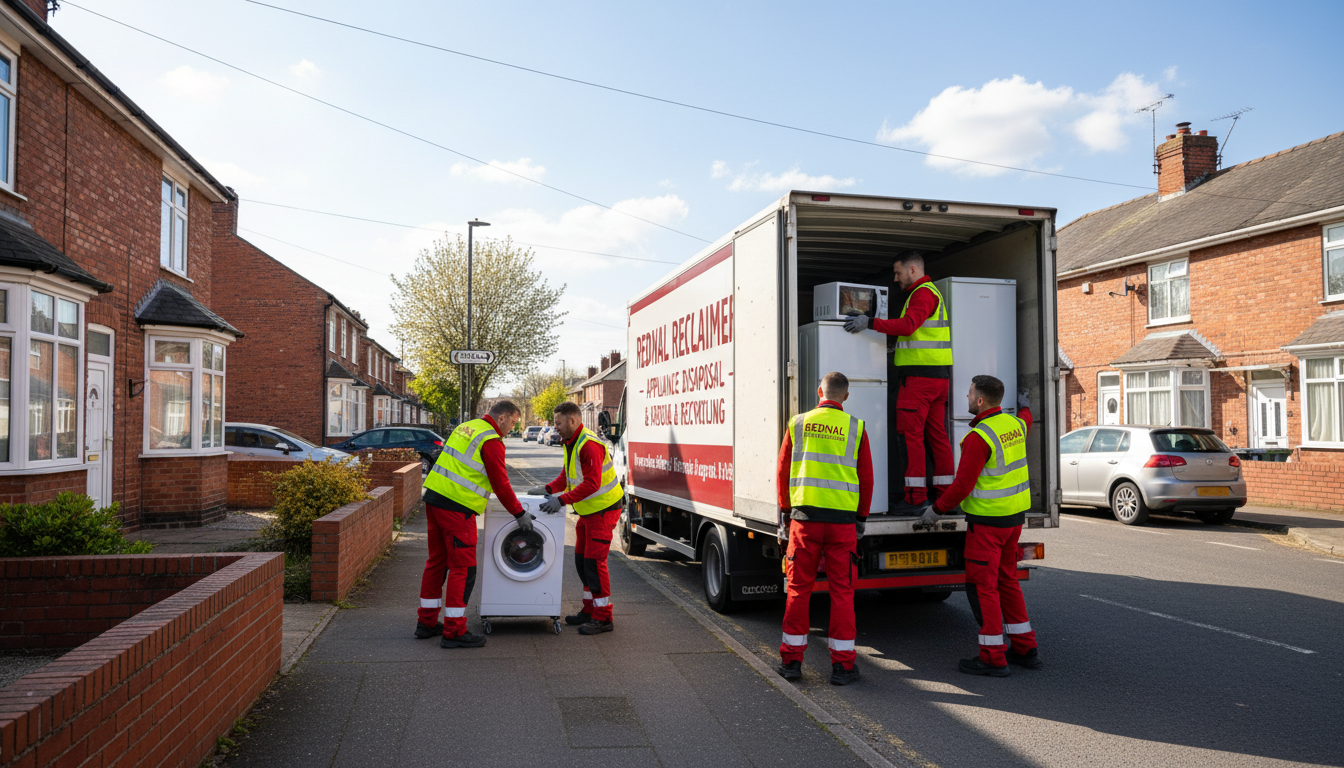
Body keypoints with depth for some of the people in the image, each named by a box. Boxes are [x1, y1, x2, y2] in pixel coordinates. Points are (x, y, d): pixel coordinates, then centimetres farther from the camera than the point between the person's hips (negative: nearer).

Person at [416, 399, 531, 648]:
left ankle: (427, 622, 27)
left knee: (436, 562, 18)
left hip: (435, 497, 10)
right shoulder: (491, 441, -11)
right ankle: (454, 632, 2)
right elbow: (501, 484, -10)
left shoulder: (467, 427, 17)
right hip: (456, 507, -10)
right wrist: (520, 514, 0)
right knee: (463, 569, -2)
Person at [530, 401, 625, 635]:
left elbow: (591, 483, -29)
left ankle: (603, 618, 1)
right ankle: (589, 610, 26)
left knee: (594, 561, -8)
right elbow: (568, 474, 18)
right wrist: (549, 489, 5)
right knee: (582, 560, 15)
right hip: (587, 511, 10)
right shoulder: (571, 443, 9)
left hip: (603, 509, -10)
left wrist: (562, 500, -30)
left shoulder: (590, 445, -24)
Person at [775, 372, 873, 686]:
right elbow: (866, 479, 5)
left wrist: (787, 511, 18)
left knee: (798, 588, 9)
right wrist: (861, 519, 16)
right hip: (842, 519, -1)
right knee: (842, 591, 6)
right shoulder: (855, 428, 2)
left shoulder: (798, 424, 4)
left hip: (804, 517, 1)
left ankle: (791, 660, 15)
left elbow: (783, 472, 8)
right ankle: (842, 664, 11)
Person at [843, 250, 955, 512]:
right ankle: (946, 496, 12)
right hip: (939, 375, 10)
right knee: (937, 435, 9)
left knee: (910, 434, -8)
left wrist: (870, 322, -24)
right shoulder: (932, 292, 25)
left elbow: (907, 325, -24)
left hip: (919, 374, -10)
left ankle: (915, 498, -8)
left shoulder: (923, 293, -8)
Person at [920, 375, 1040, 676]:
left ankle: (993, 658, 2)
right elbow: (1025, 422, 33)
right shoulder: (1013, 424, 5)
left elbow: (963, 485, -21)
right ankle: (1025, 649, 23)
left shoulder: (979, 437, -21)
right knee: (1006, 580, 18)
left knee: (981, 585, -2)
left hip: (987, 520, -9)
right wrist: (1024, 407, 55)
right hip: (1014, 515, 9)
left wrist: (936, 509, -8)